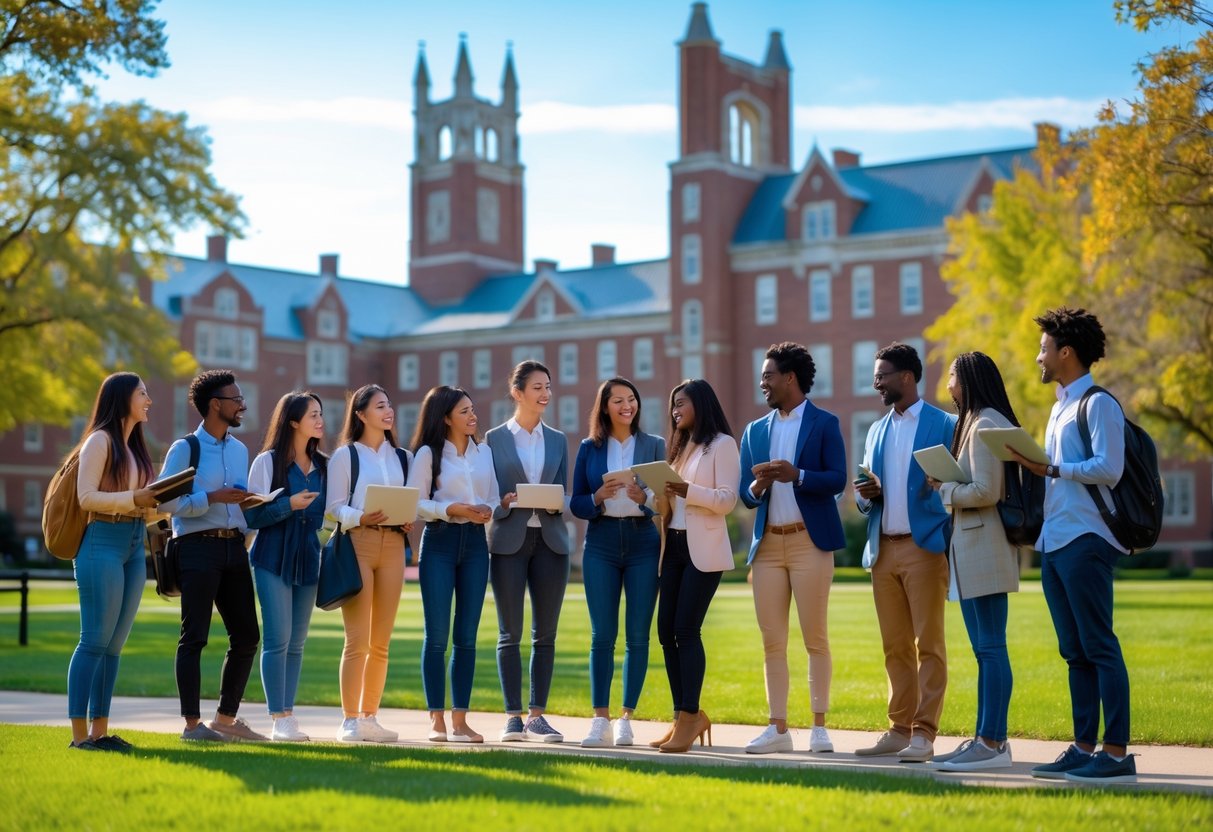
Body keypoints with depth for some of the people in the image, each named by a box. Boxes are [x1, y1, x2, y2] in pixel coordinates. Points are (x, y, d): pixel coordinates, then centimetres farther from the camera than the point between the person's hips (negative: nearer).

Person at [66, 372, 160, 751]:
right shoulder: (100, 440, -5)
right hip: (103, 542, -8)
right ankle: (79, 732, -6)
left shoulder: (135, 447, 19)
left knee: (115, 644, 8)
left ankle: (100, 730, 11)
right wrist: (134, 499, -19)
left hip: (134, 546, 8)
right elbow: (86, 497, -13)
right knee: (95, 641, -8)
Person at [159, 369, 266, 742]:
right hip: (199, 547, -7)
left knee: (246, 636, 7)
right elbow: (165, 501, -12)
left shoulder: (239, 450, 18)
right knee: (194, 637, -5)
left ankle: (226, 718, 19)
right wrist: (211, 498, -18)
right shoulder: (185, 448, -4)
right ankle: (192, 723, 0)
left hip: (234, 547, 7)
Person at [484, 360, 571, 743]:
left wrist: (554, 504, -11)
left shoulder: (558, 440, 13)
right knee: (510, 633, -1)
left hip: (550, 540, 3)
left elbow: (564, 494, 10)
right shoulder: (494, 439, 3)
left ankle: (537, 715, 9)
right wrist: (506, 502, -19)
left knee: (545, 633, 3)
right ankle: (513, 717, 4)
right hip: (508, 541, -3)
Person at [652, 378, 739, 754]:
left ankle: (690, 716, -7)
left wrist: (688, 490, -24)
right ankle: (685, 716, 9)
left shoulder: (722, 444, -2)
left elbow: (728, 499, -11)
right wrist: (659, 494, 0)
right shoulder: (679, 446, 22)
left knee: (686, 630, -12)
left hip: (703, 548, -8)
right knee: (666, 631, 2)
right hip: (673, 546, 8)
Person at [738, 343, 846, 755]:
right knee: (772, 640, 4)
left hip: (809, 540, -5)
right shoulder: (755, 431, 16)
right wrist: (759, 485, -10)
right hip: (767, 543, 5)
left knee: (815, 637, -3)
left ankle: (819, 726, 4)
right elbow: (745, 494, 12)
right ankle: (778, 728, 9)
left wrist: (797, 476, -22)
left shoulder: (824, 424, 2)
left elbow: (837, 480, -8)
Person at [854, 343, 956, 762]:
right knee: (895, 646, 9)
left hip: (924, 547, -6)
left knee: (928, 644, -4)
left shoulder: (944, 425, -2)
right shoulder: (876, 430, 17)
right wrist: (866, 494, -1)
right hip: (883, 550, 6)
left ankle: (924, 734, -2)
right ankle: (900, 729, 15)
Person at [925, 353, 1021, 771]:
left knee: (990, 647, -9)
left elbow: (986, 491, -20)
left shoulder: (986, 426, -12)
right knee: (984, 648, 11)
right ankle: (986, 738, 15)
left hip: (983, 548, -11)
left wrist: (944, 489, -7)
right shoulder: (975, 423, 20)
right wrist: (947, 487, 7)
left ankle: (993, 743, -8)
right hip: (971, 549, 11)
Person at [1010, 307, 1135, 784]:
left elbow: (1109, 469, -18)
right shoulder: (1060, 407, 21)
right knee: (1074, 651, 10)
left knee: (1099, 646, -8)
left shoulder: (1098, 404, -7)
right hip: (1054, 542, 9)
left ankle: (1117, 753, -6)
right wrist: (1032, 468, 8)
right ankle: (1083, 747, 15)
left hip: (1085, 541, -9)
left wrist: (1051, 468, -21)